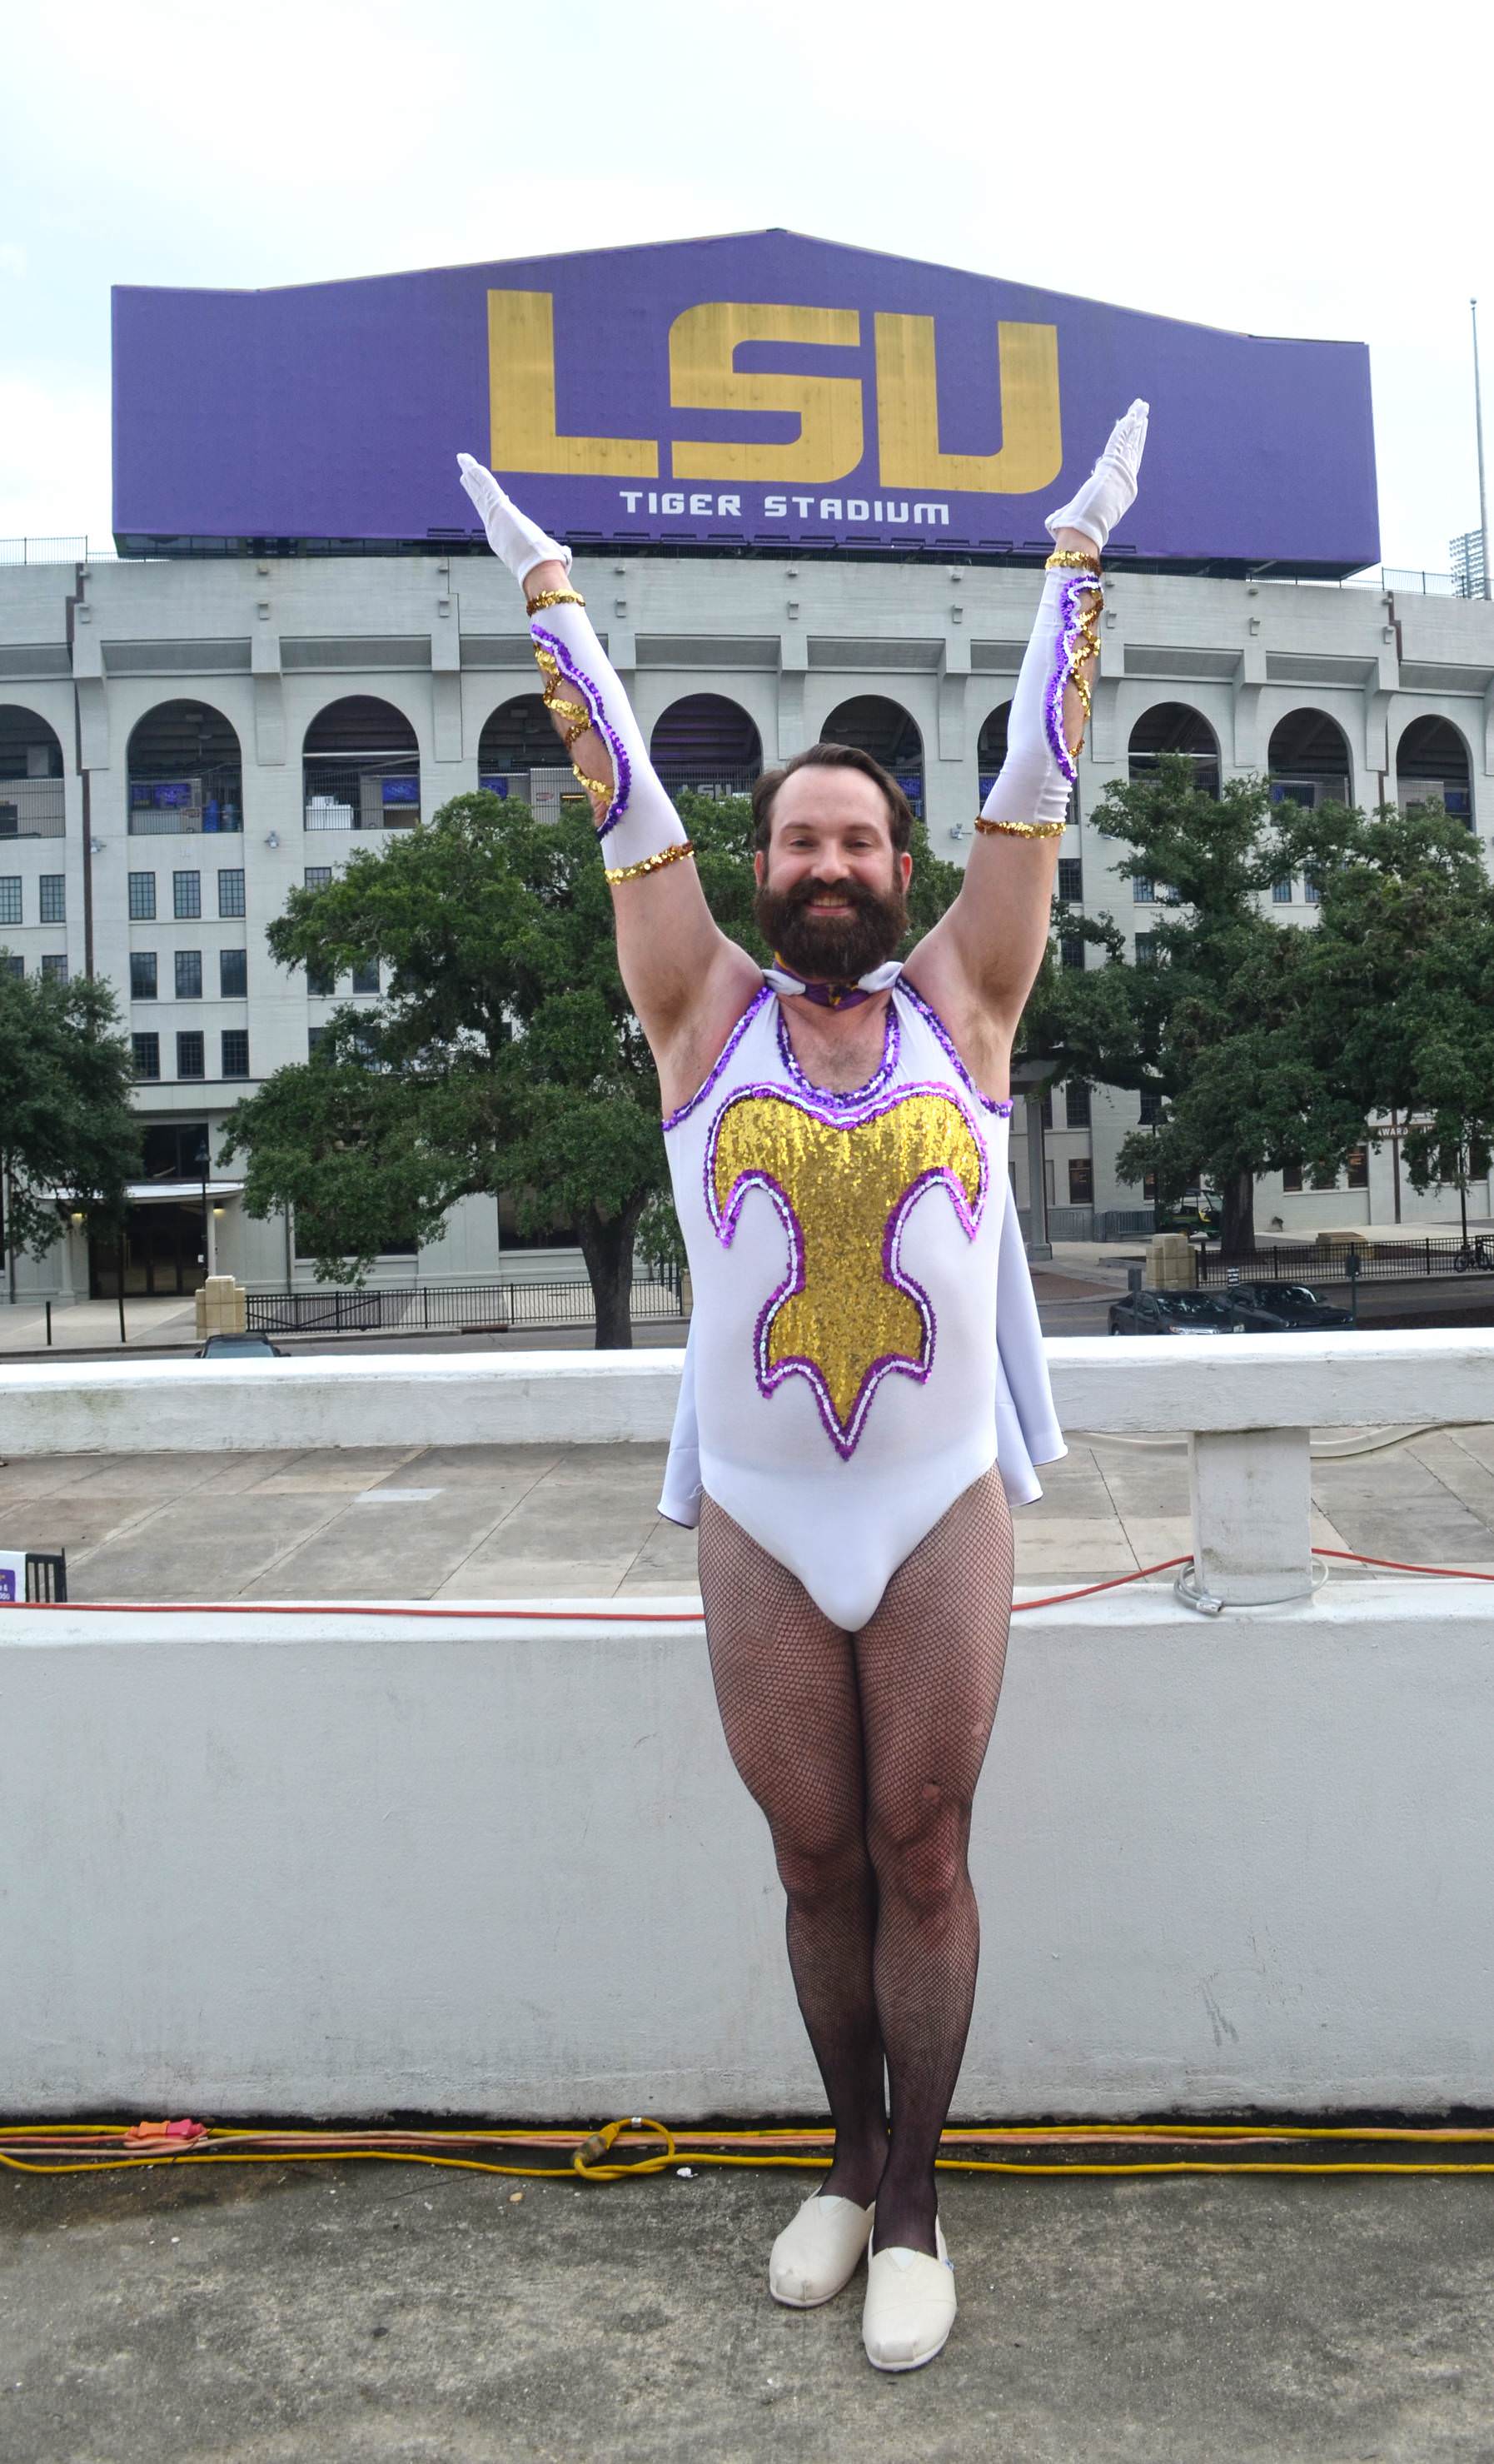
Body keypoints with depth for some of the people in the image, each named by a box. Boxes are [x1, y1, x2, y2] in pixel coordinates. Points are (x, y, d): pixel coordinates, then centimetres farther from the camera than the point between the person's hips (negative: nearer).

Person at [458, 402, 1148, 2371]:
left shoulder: (961, 1002, 2)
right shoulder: (705, 1010, 2)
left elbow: (1036, 775, 6)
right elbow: (622, 794, 6)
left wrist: (1079, 553, 11)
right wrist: (548, 586, 12)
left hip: (943, 1510, 0)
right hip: (758, 1520, 1)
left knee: (920, 1854, 7)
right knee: (816, 1861, 11)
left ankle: (915, 2202, 23)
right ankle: (853, 2157, 33)